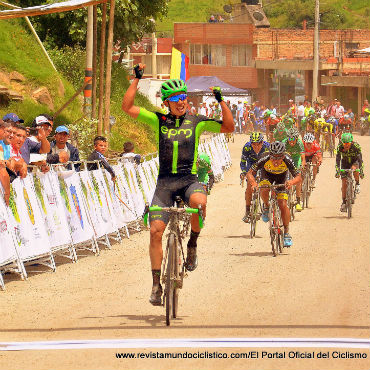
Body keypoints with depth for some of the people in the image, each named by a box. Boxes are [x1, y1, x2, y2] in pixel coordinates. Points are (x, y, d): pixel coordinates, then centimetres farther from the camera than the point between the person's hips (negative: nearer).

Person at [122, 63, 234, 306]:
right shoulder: (158, 121, 6)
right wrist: (137, 80, -4)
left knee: (199, 202, -36)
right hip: (165, 182, 1)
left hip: (189, 180, -1)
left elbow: (228, 127, 0)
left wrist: (221, 101, -9)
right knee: (156, 231, -9)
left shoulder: (196, 122, 6)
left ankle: (193, 244, -9)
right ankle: (157, 284, 2)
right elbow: (127, 107, 0)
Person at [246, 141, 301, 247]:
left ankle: (286, 233, -2)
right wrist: (253, 183, -51)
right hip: (267, 176, 0)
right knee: (264, 190, -35)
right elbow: (250, 173, -30)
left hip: (281, 177, 0)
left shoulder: (287, 160, -35)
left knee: (283, 204, -17)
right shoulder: (265, 159, -35)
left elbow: (299, 177, -33)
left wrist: (291, 182, -55)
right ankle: (266, 208, -4)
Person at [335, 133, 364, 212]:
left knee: (354, 168, -37)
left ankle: (357, 185, -13)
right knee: (344, 183, -7)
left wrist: (361, 170, -40)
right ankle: (344, 202, 2)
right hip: (345, 162, 2)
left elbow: (360, 158, -31)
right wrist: (337, 171, -38)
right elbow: (337, 159, -27)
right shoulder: (340, 147, -26)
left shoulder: (356, 146, -30)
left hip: (355, 161, -2)